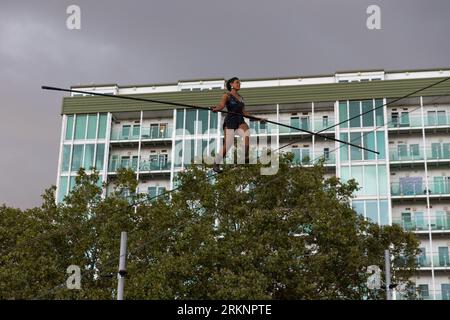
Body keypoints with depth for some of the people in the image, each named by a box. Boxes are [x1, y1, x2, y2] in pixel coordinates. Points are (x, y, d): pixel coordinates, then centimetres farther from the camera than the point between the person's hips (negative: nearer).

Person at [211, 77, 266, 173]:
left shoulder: (241, 98, 21)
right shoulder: (227, 95, 3)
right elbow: (221, 105, -15)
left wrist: (258, 118, 23)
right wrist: (215, 109, -39)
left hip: (240, 121, 5)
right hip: (230, 121, -5)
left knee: (247, 132, -29)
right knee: (227, 145, -7)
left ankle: (246, 156, -28)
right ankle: (216, 164, 13)